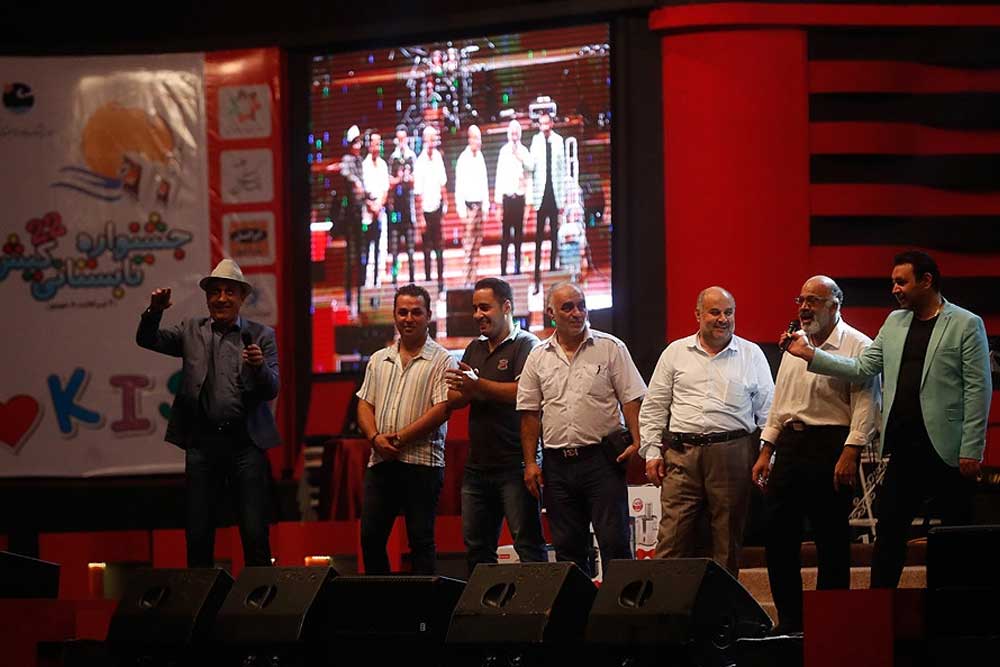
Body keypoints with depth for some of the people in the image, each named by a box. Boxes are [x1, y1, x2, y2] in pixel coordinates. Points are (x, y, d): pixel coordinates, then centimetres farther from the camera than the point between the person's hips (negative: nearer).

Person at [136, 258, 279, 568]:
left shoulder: (261, 336, 6)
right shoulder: (192, 331, 11)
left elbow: (271, 390, -1)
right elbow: (147, 340, 3)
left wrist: (260, 367, -23)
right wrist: (155, 311, -16)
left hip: (246, 444, -2)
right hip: (203, 443, 2)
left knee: (255, 536, -4)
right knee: (197, 536, 3)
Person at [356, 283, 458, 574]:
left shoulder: (441, 361, -1)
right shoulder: (379, 360, 17)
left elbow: (441, 410, -11)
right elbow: (364, 404, 13)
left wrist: (399, 439, -13)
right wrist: (376, 437, -7)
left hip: (422, 462, -5)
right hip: (381, 462, 5)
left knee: (421, 540, -1)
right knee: (370, 537, 4)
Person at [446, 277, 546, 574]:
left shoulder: (526, 345, -3)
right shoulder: (475, 349, 20)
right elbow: (454, 399, 16)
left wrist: (478, 386, -20)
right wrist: (465, 391, -7)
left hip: (515, 463, -8)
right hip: (478, 466, 8)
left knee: (528, 543, -9)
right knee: (476, 546, 7)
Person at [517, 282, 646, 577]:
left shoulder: (610, 348, 3)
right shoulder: (538, 358, 10)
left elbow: (631, 400, 0)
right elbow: (530, 414, 11)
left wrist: (637, 442, -13)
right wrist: (530, 462, 4)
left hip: (602, 459, -3)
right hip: (557, 462, 3)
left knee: (614, 541, -7)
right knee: (567, 546, 6)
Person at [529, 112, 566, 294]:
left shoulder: (558, 141, 3)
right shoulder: (536, 140, 0)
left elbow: (562, 170, 6)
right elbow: (531, 165, -4)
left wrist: (562, 200, 4)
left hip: (555, 194, 1)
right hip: (541, 193, -1)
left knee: (554, 235, 5)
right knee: (539, 236, -1)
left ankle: (553, 268, 10)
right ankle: (537, 276, 0)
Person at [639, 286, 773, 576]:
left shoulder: (751, 355, 11)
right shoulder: (675, 353, 11)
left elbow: (767, 410, 11)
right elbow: (653, 408, 12)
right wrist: (652, 452, 3)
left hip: (732, 454, 0)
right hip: (682, 452, 0)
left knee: (728, 543, 3)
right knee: (672, 539, -6)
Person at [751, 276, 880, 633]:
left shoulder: (858, 347, -4)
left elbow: (865, 405, -11)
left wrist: (850, 454, -20)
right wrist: (765, 452, 16)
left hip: (830, 447, -7)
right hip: (789, 444, 7)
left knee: (832, 541, -2)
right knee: (778, 536, 4)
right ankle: (789, 621, 12)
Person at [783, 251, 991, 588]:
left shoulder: (966, 325, -4)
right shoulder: (895, 322, 14)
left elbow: (978, 390, -7)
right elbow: (862, 367, 12)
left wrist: (971, 451, -13)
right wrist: (809, 354, 3)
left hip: (946, 450, -6)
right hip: (904, 449, 6)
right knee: (888, 532, 5)